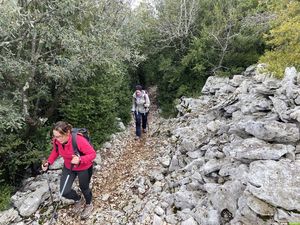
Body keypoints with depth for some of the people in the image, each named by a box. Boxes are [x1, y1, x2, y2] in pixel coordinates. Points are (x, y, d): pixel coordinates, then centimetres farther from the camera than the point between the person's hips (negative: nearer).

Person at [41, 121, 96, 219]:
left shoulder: (79, 140, -38)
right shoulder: (56, 140, -21)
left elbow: (92, 154, -28)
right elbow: (55, 151, 2)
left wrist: (80, 160, -45)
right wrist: (48, 162, -13)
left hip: (84, 168, -4)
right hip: (68, 167, 5)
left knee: (84, 188, 18)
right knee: (64, 192, 3)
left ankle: (88, 205, 53)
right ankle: (79, 200, 39)